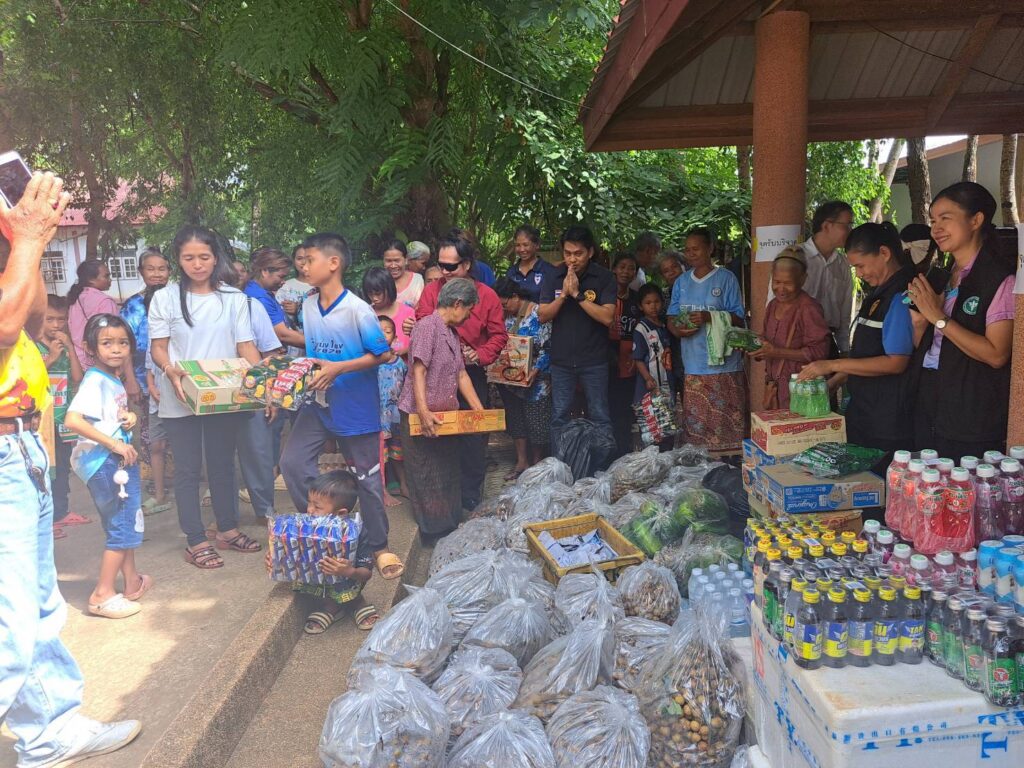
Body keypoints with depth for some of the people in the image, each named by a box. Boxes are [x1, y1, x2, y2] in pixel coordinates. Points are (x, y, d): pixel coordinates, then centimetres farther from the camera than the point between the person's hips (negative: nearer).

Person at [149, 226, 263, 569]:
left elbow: (245, 345, 3)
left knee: (223, 464, 13)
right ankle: (195, 541, 13)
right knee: (188, 469, 5)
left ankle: (228, 529, 27)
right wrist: (172, 372, -21)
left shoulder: (234, 298, 4)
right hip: (180, 399, -2)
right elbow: (158, 347, 0)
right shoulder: (165, 297, 0)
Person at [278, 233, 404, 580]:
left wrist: (338, 368, -23)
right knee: (292, 462, -3)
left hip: (356, 406, -6)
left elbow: (382, 354, -14)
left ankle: (379, 546, 23)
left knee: (367, 478, 6)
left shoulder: (357, 310, -18)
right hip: (317, 401, 6)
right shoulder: (308, 306, 2)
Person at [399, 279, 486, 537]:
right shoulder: (427, 326, -13)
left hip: (445, 416, 9)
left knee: (449, 474, 15)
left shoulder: (453, 333, 15)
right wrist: (424, 412, -27)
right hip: (420, 418, -9)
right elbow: (418, 372, -20)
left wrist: (479, 410, 12)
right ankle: (433, 531, 11)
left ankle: (450, 526, 27)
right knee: (427, 476, 0)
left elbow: (461, 375, 16)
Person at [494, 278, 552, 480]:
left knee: (536, 420, 2)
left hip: (535, 381, -7)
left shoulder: (538, 313, -13)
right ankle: (522, 461, 24)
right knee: (515, 418, 12)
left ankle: (537, 464, 17)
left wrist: (536, 370, -26)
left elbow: (546, 347, -16)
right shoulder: (507, 316, 8)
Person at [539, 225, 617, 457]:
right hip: (561, 360, 3)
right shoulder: (554, 277, 3)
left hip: (594, 361, -3)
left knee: (600, 418, 3)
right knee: (559, 418, 9)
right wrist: (563, 294, -15)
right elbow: (542, 316, -1)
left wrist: (577, 294, -19)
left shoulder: (604, 278, -6)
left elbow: (607, 317, -16)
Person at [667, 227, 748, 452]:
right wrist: (677, 330, -10)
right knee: (695, 424, 5)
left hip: (724, 364, -4)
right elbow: (672, 318, 13)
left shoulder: (726, 278, 0)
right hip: (693, 365, 4)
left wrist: (710, 317, -19)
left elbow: (738, 317, -3)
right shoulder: (682, 282, 14)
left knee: (728, 421, -3)